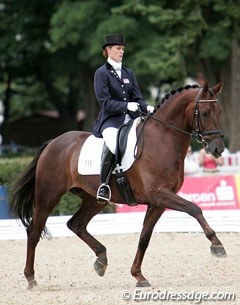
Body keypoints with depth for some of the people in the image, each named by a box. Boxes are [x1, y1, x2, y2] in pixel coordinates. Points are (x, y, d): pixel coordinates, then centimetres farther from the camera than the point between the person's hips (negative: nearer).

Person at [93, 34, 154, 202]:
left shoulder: (128, 73, 18)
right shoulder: (101, 73, 0)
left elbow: (137, 98, 12)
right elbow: (105, 102, -9)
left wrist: (147, 108, -9)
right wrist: (127, 105, -22)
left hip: (130, 119, 6)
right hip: (110, 120, -6)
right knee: (113, 145, -37)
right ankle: (103, 185, -27)